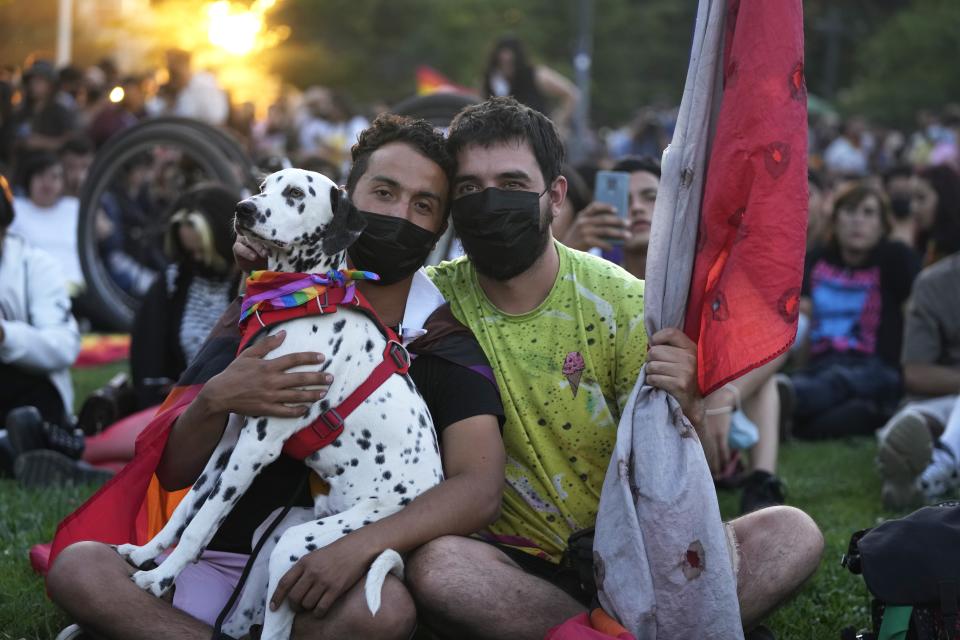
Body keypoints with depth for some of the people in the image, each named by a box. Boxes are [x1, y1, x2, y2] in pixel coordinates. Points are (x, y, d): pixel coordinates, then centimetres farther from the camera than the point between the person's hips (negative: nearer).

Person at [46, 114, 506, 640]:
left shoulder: (445, 338, 2)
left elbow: (478, 489, -13)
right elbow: (174, 473, 7)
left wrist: (360, 545, -30)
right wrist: (217, 399, -15)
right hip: (225, 564, 2)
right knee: (77, 566, -24)